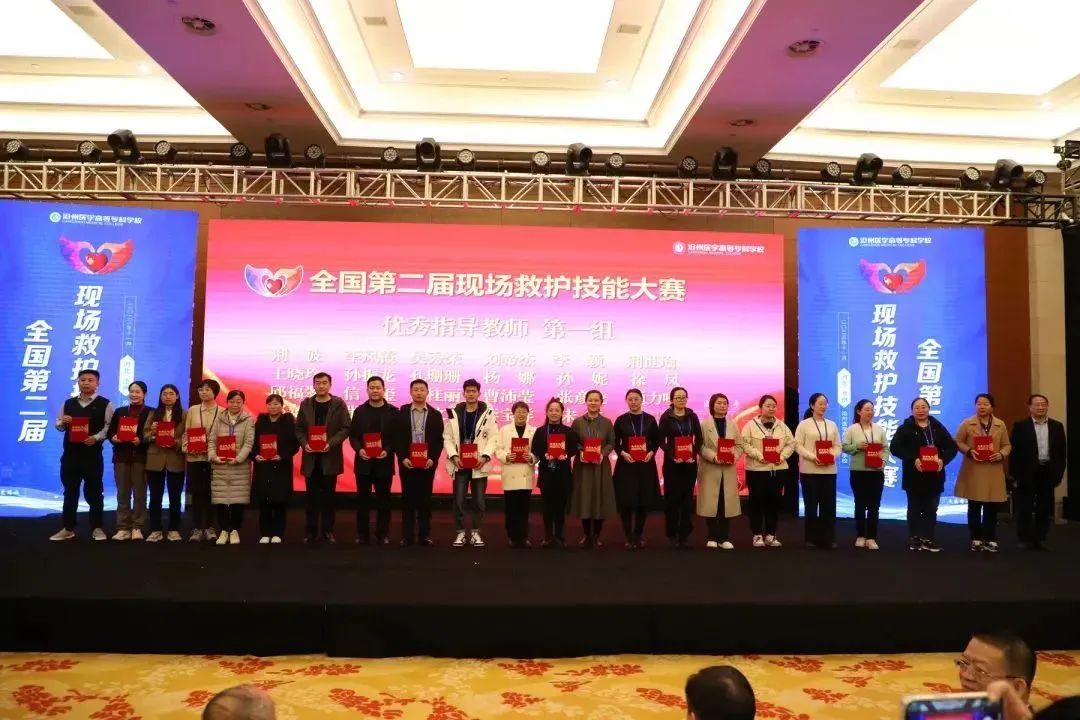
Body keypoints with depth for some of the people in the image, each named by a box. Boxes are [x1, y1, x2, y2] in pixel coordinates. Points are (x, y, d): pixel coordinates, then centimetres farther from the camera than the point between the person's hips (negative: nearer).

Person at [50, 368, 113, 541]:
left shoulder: (105, 404, -2)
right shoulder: (68, 403, 12)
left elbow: (109, 426, -6)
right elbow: (58, 425, 16)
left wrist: (96, 437, -21)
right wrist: (62, 422, -7)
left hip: (92, 454, -4)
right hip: (70, 453, 4)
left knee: (94, 491, 3)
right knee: (70, 491, 11)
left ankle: (97, 528, 12)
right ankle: (68, 528, 20)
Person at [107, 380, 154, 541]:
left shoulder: (151, 412, 1)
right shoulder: (120, 412, 14)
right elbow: (110, 432, 11)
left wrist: (141, 440, -21)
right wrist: (113, 438, -10)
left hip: (140, 457, -3)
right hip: (121, 456, 4)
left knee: (139, 493, 1)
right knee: (122, 493, 6)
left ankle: (137, 527, 8)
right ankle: (123, 528, 11)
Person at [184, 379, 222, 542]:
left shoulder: (223, 412, 1)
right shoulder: (192, 411, 8)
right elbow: (186, 433, 7)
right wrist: (186, 448, -8)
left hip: (213, 458, -2)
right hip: (194, 457, 2)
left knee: (210, 492, 3)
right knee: (196, 493, 4)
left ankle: (209, 527, 15)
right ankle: (196, 528, 12)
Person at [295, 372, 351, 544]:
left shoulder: (339, 404, -1)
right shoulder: (306, 404, 6)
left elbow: (346, 428, -5)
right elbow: (299, 429, 7)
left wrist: (331, 443, -18)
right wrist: (305, 444, -11)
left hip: (330, 457, -2)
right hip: (311, 457, 2)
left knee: (328, 495, 4)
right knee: (312, 496, 6)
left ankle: (328, 531, 12)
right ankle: (311, 531, 14)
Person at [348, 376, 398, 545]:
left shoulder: (393, 412, 2)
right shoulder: (359, 411, 8)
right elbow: (352, 435, 5)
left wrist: (387, 451, -17)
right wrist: (359, 449, -14)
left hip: (384, 462, -1)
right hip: (363, 461, 1)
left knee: (383, 500, 5)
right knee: (362, 500, 6)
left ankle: (383, 535, 14)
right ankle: (362, 535, 14)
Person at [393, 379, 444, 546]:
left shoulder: (435, 414, 5)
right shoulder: (401, 412, 4)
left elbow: (439, 440, 2)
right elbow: (397, 438, 0)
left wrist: (432, 459, -11)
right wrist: (402, 458, -12)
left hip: (428, 463, 1)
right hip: (407, 462, 0)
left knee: (425, 499, 5)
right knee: (408, 499, 3)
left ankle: (424, 535, 12)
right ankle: (407, 536, 10)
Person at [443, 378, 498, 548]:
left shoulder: (487, 413, 1)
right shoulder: (453, 413, 4)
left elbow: (493, 437, -4)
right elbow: (447, 438, 2)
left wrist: (485, 456, -17)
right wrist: (454, 456, -11)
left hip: (479, 464, 0)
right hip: (460, 464, 1)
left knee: (479, 501, 5)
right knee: (459, 501, 2)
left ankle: (475, 533, 18)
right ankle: (460, 533, 14)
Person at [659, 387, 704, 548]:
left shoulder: (693, 416, 6)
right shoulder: (666, 417, -2)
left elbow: (698, 439, 5)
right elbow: (661, 441, -5)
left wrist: (694, 455, -11)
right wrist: (672, 456, -18)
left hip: (690, 462, 3)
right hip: (672, 462, -2)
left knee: (687, 497, 4)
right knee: (672, 497, -1)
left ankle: (685, 535, 10)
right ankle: (672, 535, 7)